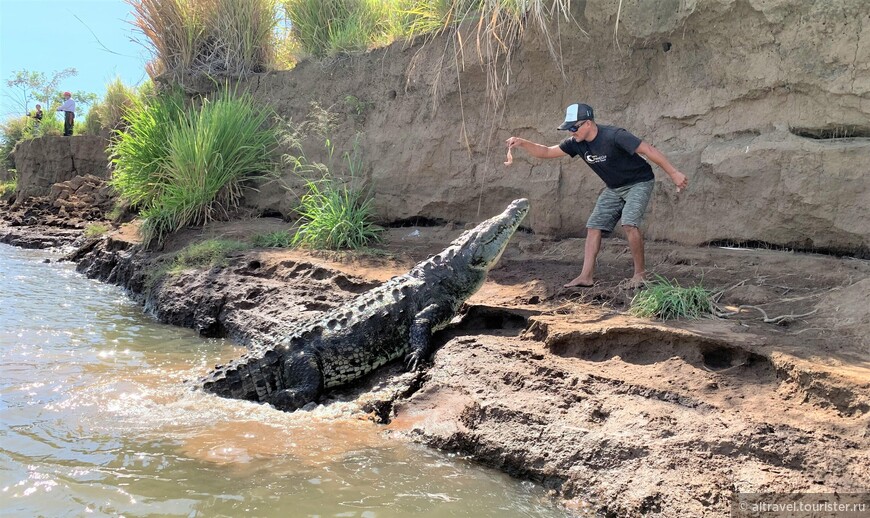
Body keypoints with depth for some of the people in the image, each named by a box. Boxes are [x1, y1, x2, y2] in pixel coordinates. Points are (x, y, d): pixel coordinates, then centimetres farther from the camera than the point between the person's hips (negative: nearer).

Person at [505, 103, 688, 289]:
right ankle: (586, 277, -1)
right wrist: (522, 143, -19)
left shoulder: (613, 136, -29)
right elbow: (547, 152, -3)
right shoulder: (577, 143, -8)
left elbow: (648, 150, -28)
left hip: (639, 183, -7)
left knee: (629, 223, -25)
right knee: (594, 226, -1)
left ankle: (640, 273, -8)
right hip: (614, 188, 8)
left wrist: (674, 173, -30)